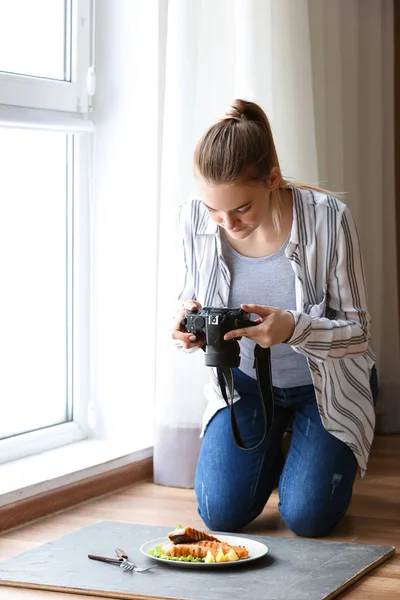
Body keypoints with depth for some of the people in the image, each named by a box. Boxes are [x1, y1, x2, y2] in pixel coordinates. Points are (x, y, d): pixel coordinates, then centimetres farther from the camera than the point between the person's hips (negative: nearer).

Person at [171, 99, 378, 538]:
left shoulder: (328, 220, -28)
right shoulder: (193, 220, -19)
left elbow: (356, 330, -20)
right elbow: (191, 297, 0)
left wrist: (293, 328, -40)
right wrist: (186, 321, -26)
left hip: (325, 384, -3)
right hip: (246, 381, 3)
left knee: (307, 517, -14)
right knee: (221, 512, -9)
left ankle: (323, 456, 23)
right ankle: (272, 452, 26)